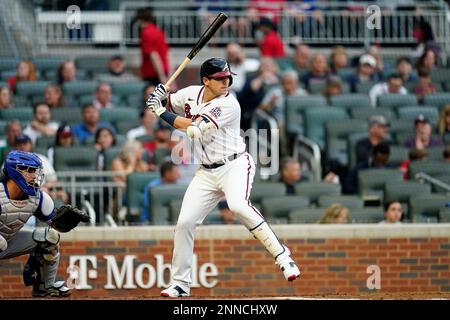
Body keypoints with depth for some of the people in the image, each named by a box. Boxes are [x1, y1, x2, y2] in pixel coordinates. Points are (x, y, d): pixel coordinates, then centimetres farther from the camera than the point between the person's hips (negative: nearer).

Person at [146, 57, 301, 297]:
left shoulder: (229, 105, -17)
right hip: (207, 173, 6)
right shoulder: (191, 94, 3)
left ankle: (281, 255, -28)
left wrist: (161, 113, -15)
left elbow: (195, 128, -23)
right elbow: (168, 105, 23)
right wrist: (160, 96, -2)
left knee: (238, 206, -35)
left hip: (235, 165, -6)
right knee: (184, 223, -1)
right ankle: (180, 284, 13)